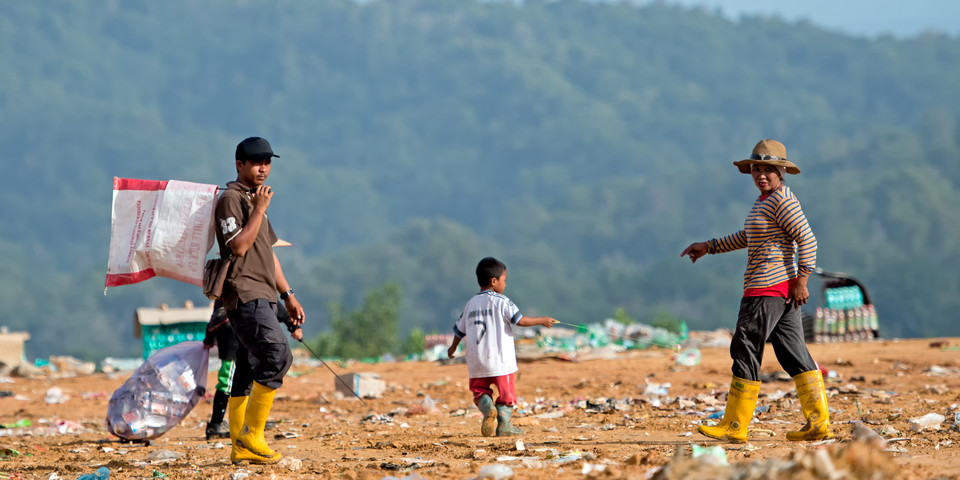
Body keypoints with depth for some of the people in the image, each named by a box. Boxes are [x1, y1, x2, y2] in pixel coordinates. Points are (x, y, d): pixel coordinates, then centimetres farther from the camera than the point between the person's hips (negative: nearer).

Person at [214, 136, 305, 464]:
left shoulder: (255, 201, 23)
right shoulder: (231, 199, -7)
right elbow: (239, 246, -18)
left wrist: (288, 295, 25)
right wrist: (260, 209, -15)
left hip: (261, 296, 10)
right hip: (244, 294, -10)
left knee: (248, 372, 7)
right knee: (277, 356, -20)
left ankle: (241, 449, 7)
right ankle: (251, 437, -16)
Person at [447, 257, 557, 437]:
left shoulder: (471, 303, 11)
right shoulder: (501, 301, -6)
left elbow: (459, 329, 20)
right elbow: (520, 320, -14)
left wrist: (453, 347, 38)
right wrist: (542, 321, 0)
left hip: (476, 359, 4)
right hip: (499, 359, -4)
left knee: (480, 389, 13)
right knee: (506, 391, 6)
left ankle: (487, 408, -15)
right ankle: (503, 425, 4)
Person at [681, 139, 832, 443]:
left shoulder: (782, 199, -12)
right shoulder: (765, 199, 18)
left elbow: (807, 239, -17)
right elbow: (747, 237, 31)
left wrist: (801, 280, -19)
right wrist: (709, 247, 29)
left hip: (767, 289, -10)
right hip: (783, 290, 10)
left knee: (746, 351, -5)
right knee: (792, 352, 8)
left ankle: (735, 427, -1)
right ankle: (819, 423, 6)